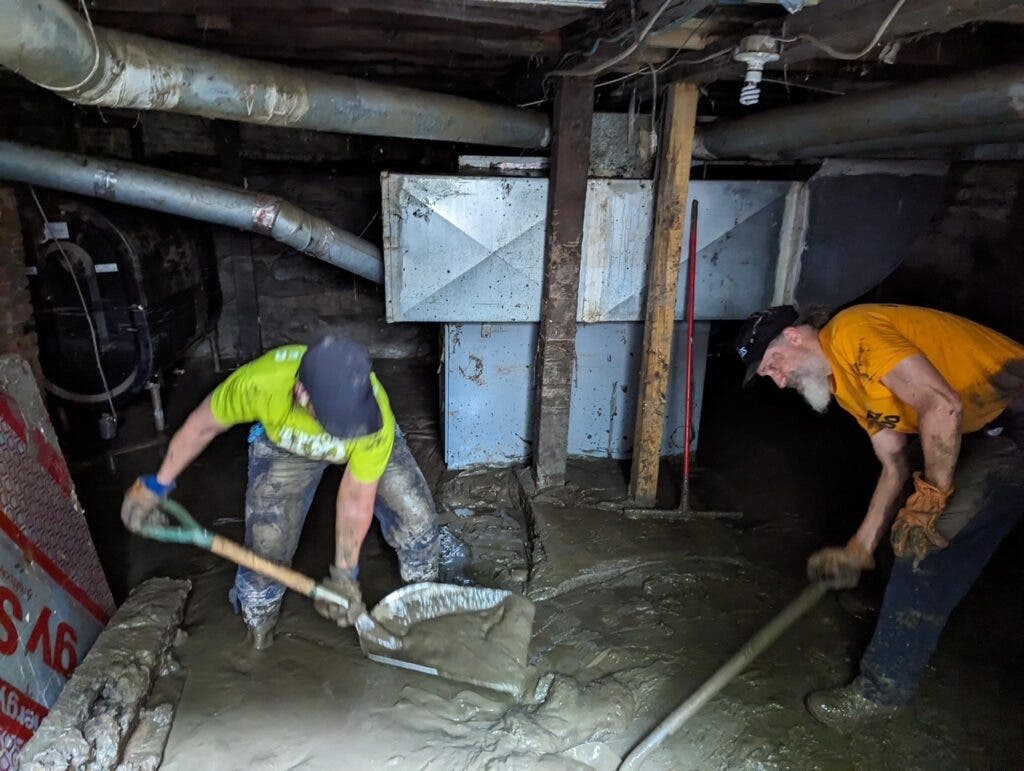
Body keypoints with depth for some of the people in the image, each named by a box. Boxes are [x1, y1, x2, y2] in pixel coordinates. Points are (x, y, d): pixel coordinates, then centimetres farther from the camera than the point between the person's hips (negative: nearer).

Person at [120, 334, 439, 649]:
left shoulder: (376, 423, -43)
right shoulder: (260, 382, -43)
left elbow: (357, 500, -27)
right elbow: (201, 426, -20)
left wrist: (344, 574, -18)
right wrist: (158, 484, -8)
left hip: (364, 445, 0)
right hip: (283, 444, 1)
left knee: (418, 517, -11)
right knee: (267, 540, -6)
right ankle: (258, 620, 29)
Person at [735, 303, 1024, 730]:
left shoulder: (851, 331, -18)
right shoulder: (846, 383, 11)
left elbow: (942, 406, -28)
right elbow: (896, 467, 11)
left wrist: (930, 497, -18)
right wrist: (859, 548, 7)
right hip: (984, 433, 10)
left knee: (927, 542, -10)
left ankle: (884, 688, 3)